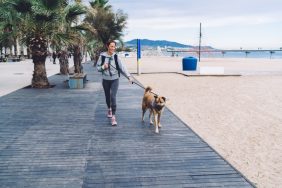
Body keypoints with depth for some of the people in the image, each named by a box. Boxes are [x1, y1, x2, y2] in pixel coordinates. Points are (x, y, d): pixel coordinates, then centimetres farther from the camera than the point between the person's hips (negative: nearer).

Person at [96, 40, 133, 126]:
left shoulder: (116, 56, -8)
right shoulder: (102, 56, -7)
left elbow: (122, 67, -15)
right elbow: (98, 67, 2)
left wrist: (129, 76, -26)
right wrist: (103, 67, -20)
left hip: (114, 79, -1)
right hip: (105, 80, 2)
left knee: (113, 97, -12)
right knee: (107, 96, 16)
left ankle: (113, 116, -6)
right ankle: (109, 109, 45)